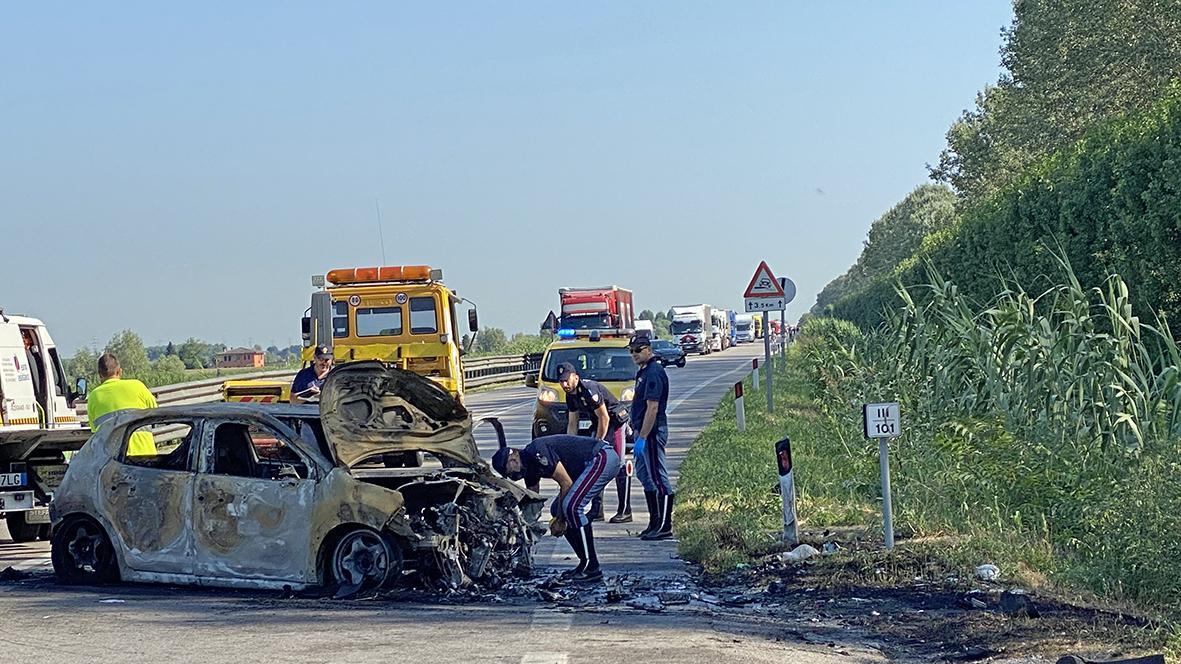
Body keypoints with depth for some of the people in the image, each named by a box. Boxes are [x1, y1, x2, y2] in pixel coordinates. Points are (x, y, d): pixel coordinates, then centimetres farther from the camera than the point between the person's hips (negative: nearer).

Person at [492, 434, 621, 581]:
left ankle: (592, 568, -16)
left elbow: (566, 483, -19)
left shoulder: (537, 453, -21)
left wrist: (560, 520, -10)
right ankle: (585, 563, 11)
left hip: (604, 457, -11)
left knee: (571, 507, -20)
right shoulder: (530, 465, 9)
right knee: (557, 509, 8)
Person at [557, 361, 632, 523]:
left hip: (616, 422, -10)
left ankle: (625, 512, -8)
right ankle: (596, 511, 9)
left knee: (619, 465, -10)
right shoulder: (571, 395, 4)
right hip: (599, 425, 10)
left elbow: (604, 418, -23)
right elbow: (572, 424, 13)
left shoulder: (589, 389, -24)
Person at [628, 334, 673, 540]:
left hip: (652, 432, -11)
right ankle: (655, 523, 21)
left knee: (658, 479, -7)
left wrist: (642, 437, -23)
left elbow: (652, 408, -22)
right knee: (644, 475, 15)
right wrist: (638, 433, 20)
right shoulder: (644, 371, 16)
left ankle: (664, 527, -5)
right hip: (644, 432, 11)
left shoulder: (654, 373, -17)